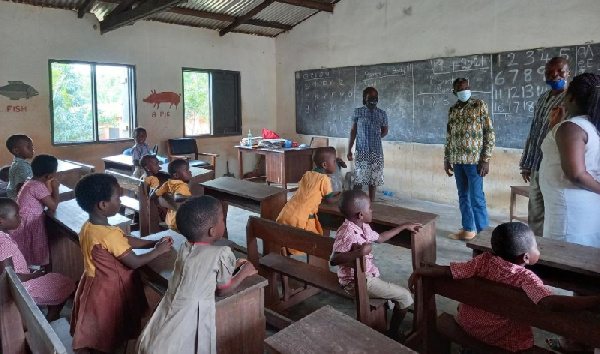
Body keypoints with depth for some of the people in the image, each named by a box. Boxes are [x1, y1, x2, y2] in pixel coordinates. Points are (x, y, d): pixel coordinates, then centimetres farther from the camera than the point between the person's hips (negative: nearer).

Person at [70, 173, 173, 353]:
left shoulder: (88, 227, -2)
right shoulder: (110, 234, -31)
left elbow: (126, 240, 3)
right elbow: (134, 262, -22)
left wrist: (154, 242, -1)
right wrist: (158, 251, -9)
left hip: (96, 284, 8)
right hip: (110, 288, -8)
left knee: (96, 335, 26)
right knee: (109, 338, 14)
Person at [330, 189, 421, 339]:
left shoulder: (363, 227, 3)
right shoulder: (347, 233, -27)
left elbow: (379, 238, 21)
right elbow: (334, 259, -37)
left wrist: (404, 226, 24)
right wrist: (360, 252, -44)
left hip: (367, 275, 10)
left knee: (397, 291, 25)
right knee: (404, 296, -2)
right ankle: (393, 334, 16)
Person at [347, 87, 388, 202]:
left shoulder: (382, 113, 4)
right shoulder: (358, 112, 0)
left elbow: (385, 131, 16)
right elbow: (353, 131, 2)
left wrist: (375, 138, 0)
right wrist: (349, 150, 0)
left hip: (376, 151, 2)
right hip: (361, 151, -2)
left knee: (374, 178, 6)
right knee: (358, 178, -2)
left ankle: (371, 201, 18)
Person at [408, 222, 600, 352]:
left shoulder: (484, 261, -16)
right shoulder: (527, 278, -26)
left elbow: (447, 271, -18)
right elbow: (551, 303, -41)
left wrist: (419, 271, -8)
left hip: (467, 326, 4)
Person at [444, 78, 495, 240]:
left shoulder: (480, 105, -4)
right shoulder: (452, 110, 10)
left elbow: (489, 134, -7)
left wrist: (485, 159, -13)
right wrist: (446, 159, 12)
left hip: (474, 159, -5)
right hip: (457, 160, 5)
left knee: (476, 197, -3)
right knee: (463, 196, 11)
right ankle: (468, 228, 23)